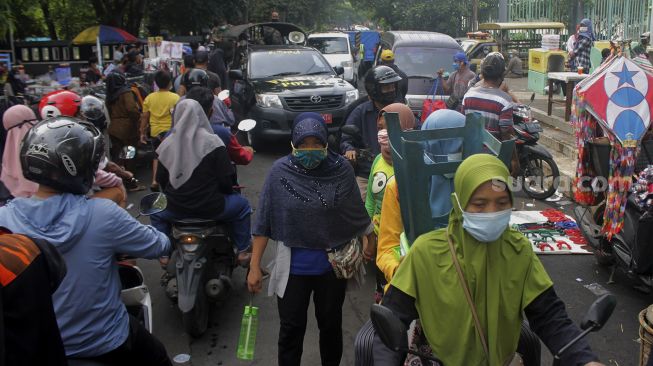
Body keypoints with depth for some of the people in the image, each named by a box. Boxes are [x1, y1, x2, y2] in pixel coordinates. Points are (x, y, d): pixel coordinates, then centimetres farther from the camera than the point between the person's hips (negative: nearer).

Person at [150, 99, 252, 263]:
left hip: (176, 208, 3)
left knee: (156, 212, 35)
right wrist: (228, 190, 12)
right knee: (242, 204, 23)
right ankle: (243, 251, 23)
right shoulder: (212, 142, -11)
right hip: (210, 207, -3)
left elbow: (160, 179, 7)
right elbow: (225, 178, -10)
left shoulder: (167, 143, -1)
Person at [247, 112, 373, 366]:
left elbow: (357, 215, 3)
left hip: (333, 266, 1)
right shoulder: (280, 171, -10)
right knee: (291, 329, 9)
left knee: (331, 325, 18)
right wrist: (254, 266, -5)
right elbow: (264, 222, -5)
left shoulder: (342, 170, -9)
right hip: (292, 268, -1)